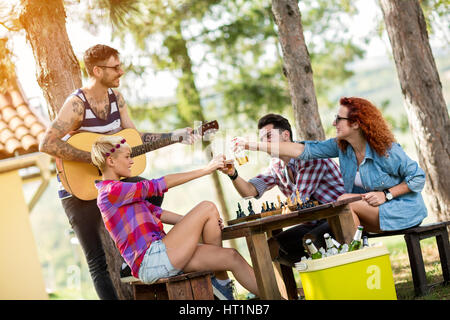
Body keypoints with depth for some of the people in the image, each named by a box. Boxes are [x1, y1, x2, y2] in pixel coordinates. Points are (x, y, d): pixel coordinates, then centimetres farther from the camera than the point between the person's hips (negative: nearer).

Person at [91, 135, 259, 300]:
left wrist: (197, 223, 7)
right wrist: (205, 170, -7)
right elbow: (159, 185, -12)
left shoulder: (119, 191, 24)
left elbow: (157, 213, 19)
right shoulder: (111, 191, -9)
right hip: (151, 262, -10)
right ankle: (221, 280, 0)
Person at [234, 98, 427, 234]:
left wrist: (386, 194, -24)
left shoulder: (386, 150, -20)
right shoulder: (341, 146, -2)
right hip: (375, 210, 7)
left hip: (403, 210, -7)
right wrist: (254, 146, -10)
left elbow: (418, 177, -14)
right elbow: (303, 150, -4)